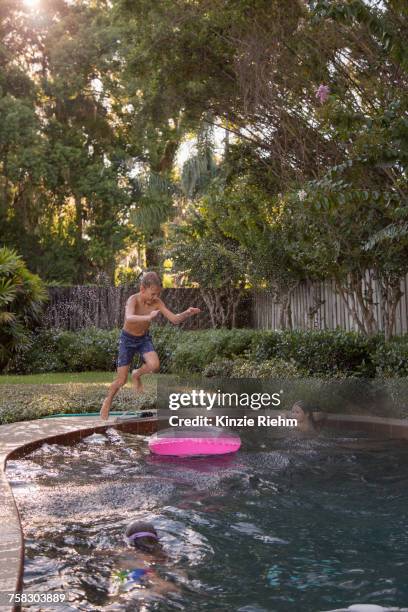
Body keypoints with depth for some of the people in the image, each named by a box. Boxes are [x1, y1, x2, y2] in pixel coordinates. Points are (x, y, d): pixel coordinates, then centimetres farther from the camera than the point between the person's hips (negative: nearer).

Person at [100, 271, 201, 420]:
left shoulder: (157, 302, -16)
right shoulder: (133, 300, -28)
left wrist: (187, 313, -35)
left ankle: (136, 375, 8)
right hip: (128, 339, -3)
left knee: (154, 365, -26)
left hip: (144, 338, 3)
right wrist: (148, 317, -64)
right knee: (121, 381, -2)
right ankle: (108, 401, 29)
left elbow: (175, 319, -15)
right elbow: (129, 318, -48)